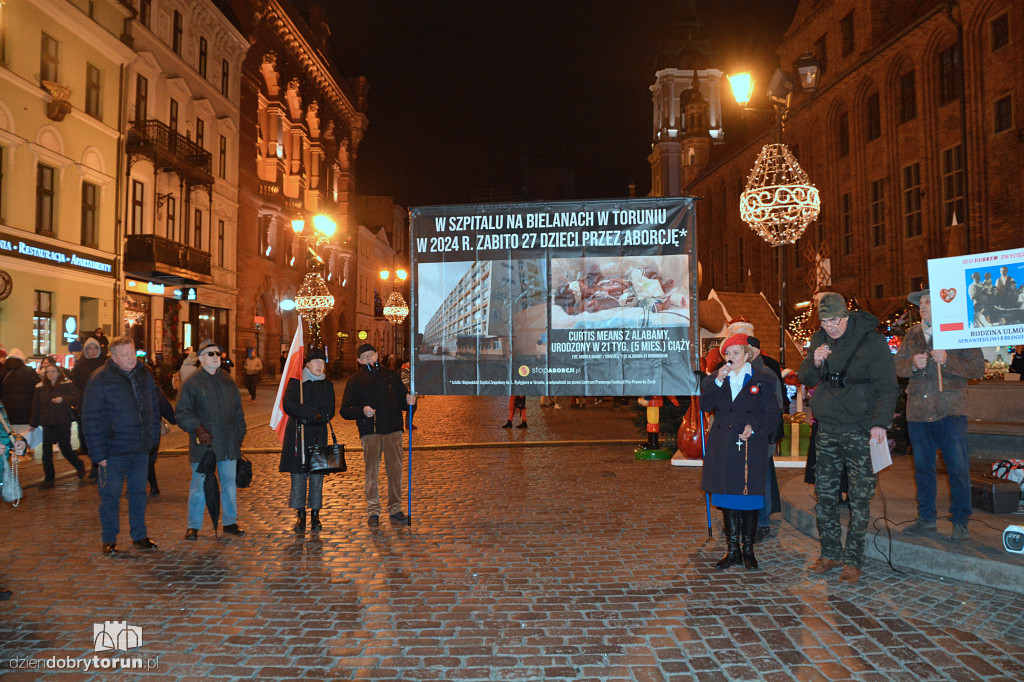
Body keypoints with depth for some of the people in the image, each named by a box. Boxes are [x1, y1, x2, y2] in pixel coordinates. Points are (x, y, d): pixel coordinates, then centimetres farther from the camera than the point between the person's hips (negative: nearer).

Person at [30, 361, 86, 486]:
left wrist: (63, 399, -27)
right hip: (47, 424, 4)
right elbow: (36, 407, 15)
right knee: (46, 452, 4)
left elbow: (77, 398, -12)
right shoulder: (41, 387, 10)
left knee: (66, 449, 0)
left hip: (63, 423, -4)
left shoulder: (67, 385, -1)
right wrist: (33, 423, 17)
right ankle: (49, 478, 12)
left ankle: (79, 466, 26)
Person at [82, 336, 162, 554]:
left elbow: (154, 406, 16)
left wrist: (153, 436, 8)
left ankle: (139, 536, 25)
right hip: (114, 449, -5)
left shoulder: (144, 375, 7)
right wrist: (98, 453, -14)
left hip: (141, 448, 5)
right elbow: (91, 419, -11)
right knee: (110, 496, 4)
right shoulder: (100, 380, -10)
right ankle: (109, 540, 17)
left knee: (139, 492, 13)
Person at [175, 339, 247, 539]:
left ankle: (230, 522, 23)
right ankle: (193, 526, 12)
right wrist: (197, 428, -19)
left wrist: (239, 437, 12)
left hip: (229, 445, 4)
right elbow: (181, 413, -5)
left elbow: (238, 412, 17)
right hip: (203, 445, -4)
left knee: (230, 484, 11)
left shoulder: (228, 381, 12)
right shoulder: (191, 383, -2)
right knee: (199, 485, 0)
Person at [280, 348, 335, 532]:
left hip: (318, 436, 2)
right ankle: (300, 516, 7)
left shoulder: (327, 385, 11)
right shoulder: (295, 382, 5)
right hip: (297, 436, -1)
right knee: (298, 477, -1)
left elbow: (329, 412, 3)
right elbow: (288, 406, -8)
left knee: (317, 477, 0)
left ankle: (315, 516, 9)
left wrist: (307, 417, -12)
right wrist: (313, 413, -15)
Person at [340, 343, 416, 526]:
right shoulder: (355, 380, 9)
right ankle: (373, 511, 7)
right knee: (371, 471, -3)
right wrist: (362, 410, -14)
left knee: (395, 469, 2)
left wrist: (409, 400, -2)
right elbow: (345, 410, 4)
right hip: (370, 431, -2)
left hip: (393, 430, 2)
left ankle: (395, 509, 12)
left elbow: (402, 398, 21)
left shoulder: (390, 375, 17)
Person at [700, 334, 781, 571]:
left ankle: (748, 549, 15)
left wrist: (753, 427, -14)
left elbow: (773, 414, 1)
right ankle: (733, 549, 16)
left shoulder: (762, 380, 1)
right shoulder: (715, 378, 11)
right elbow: (705, 405, -2)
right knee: (728, 498, 6)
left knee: (749, 497, 1)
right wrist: (718, 380, -12)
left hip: (751, 446, -3)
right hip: (723, 446, 3)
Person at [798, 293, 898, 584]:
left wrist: (880, 422, -21)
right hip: (827, 431, 5)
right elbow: (805, 378, 12)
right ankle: (830, 553, 23)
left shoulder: (872, 342, -9)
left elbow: (887, 387, -9)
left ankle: (853, 560, 11)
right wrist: (815, 363, -10)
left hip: (860, 431, -5)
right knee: (825, 495, 10)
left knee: (860, 497, 0)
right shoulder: (819, 339, 7)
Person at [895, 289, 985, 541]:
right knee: (922, 467, 11)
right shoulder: (912, 335, 14)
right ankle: (926, 518, 22)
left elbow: (977, 368, -5)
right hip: (918, 411, 4)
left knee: (958, 468, -3)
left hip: (950, 411, -4)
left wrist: (947, 360, -20)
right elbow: (897, 367, 11)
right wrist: (913, 364, -10)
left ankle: (960, 522, 10)